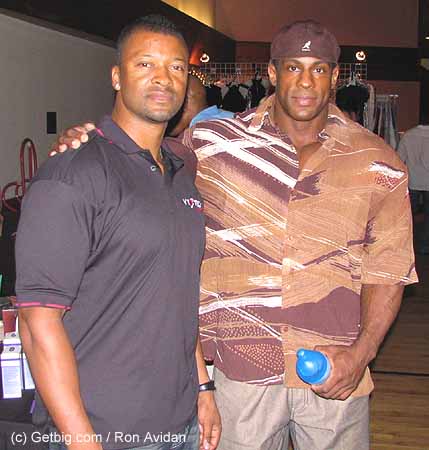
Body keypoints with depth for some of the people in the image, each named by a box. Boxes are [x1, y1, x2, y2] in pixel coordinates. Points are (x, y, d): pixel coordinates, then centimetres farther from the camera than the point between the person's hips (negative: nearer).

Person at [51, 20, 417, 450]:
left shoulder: (379, 165, 0)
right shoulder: (212, 143, -1)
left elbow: (388, 268, 2)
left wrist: (360, 353, -10)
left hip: (335, 375, 1)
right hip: (241, 369, 0)